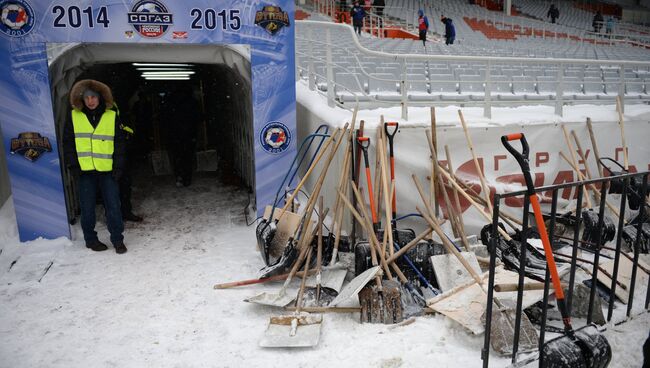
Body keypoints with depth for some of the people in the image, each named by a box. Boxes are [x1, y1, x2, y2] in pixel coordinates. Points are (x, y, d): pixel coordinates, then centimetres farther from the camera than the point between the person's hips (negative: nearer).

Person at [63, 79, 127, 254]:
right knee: (87, 208, 8)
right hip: (84, 170, 1)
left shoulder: (112, 116, 4)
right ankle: (91, 239, 22)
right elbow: (68, 143, 8)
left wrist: (118, 166, -3)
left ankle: (117, 240, 11)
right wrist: (73, 165, -1)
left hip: (107, 170, -1)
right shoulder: (74, 117, 6)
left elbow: (119, 143, 4)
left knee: (113, 206, 0)